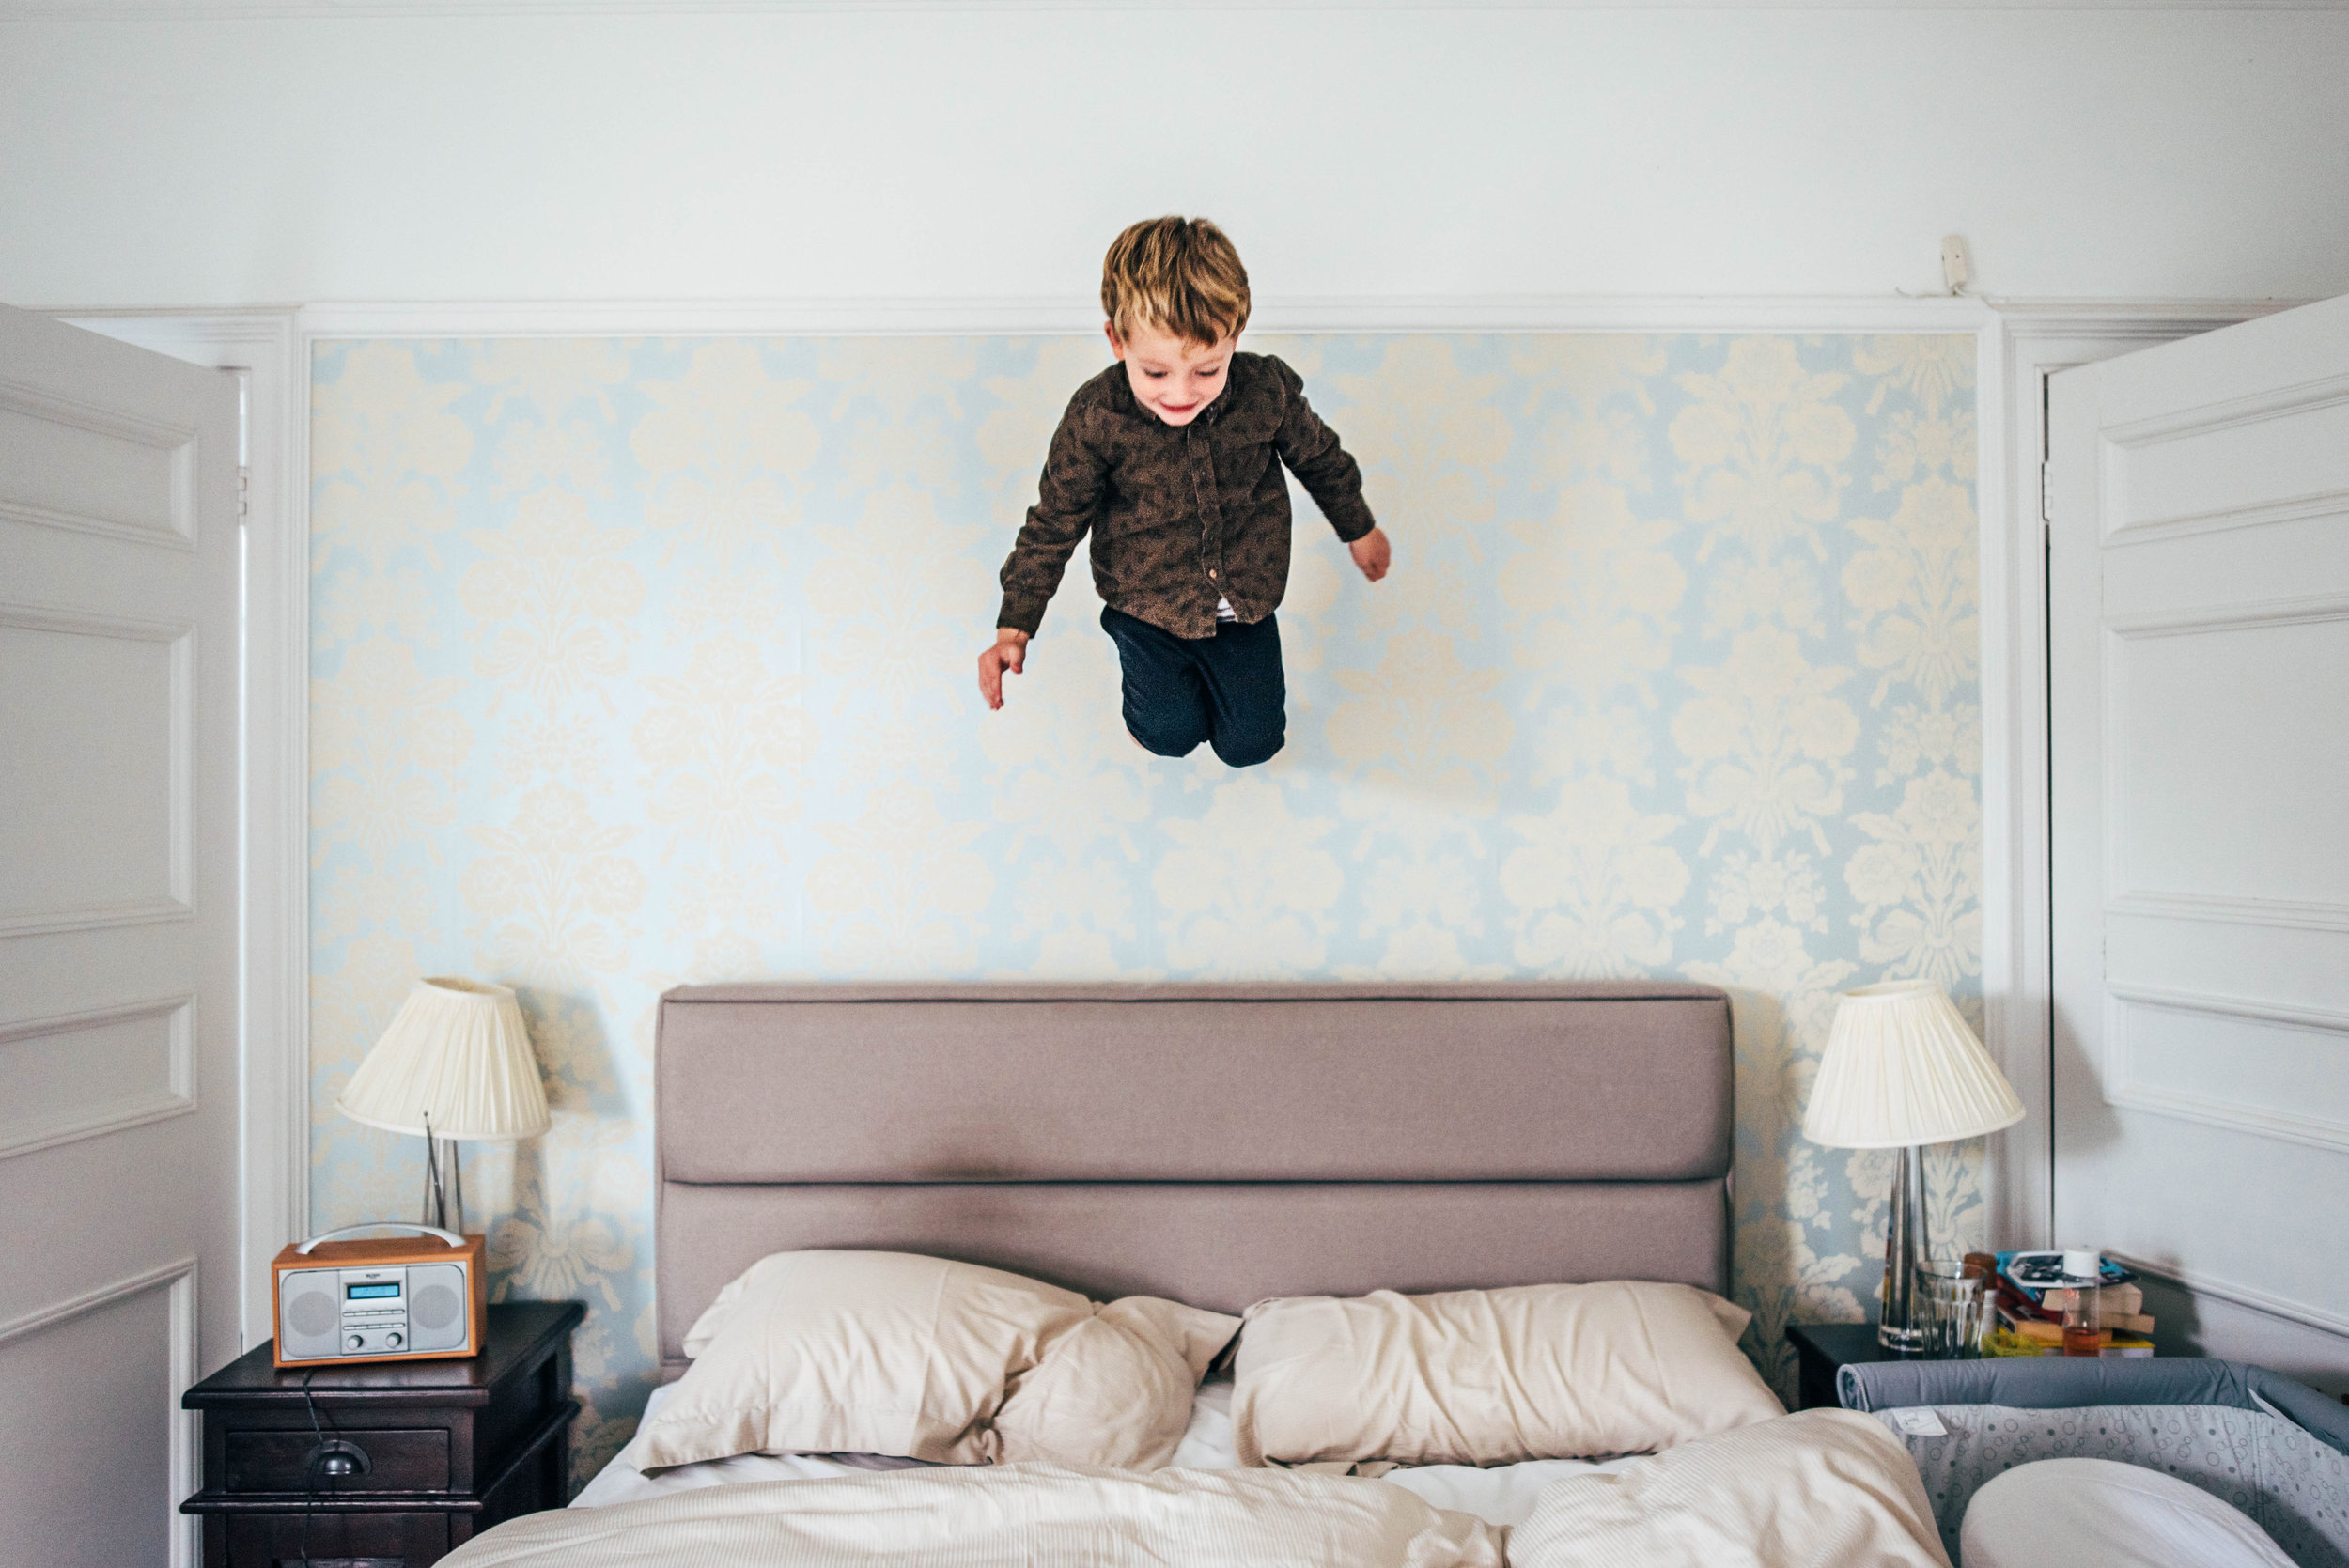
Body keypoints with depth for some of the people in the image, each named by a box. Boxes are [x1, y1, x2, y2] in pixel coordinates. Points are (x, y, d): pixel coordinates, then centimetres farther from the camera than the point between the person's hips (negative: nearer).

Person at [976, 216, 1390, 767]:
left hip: (1244, 598, 2)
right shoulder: (1095, 418, -23)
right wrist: (1014, 629, -16)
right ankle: (1135, 644, 25)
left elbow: (1318, 457, 2)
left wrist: (1361, 531, 18)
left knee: (1252, 742, 4)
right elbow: (1054, 522, -12)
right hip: (1148, 601, -1)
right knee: (1172, 733, -6)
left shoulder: (1267, 391, -19)